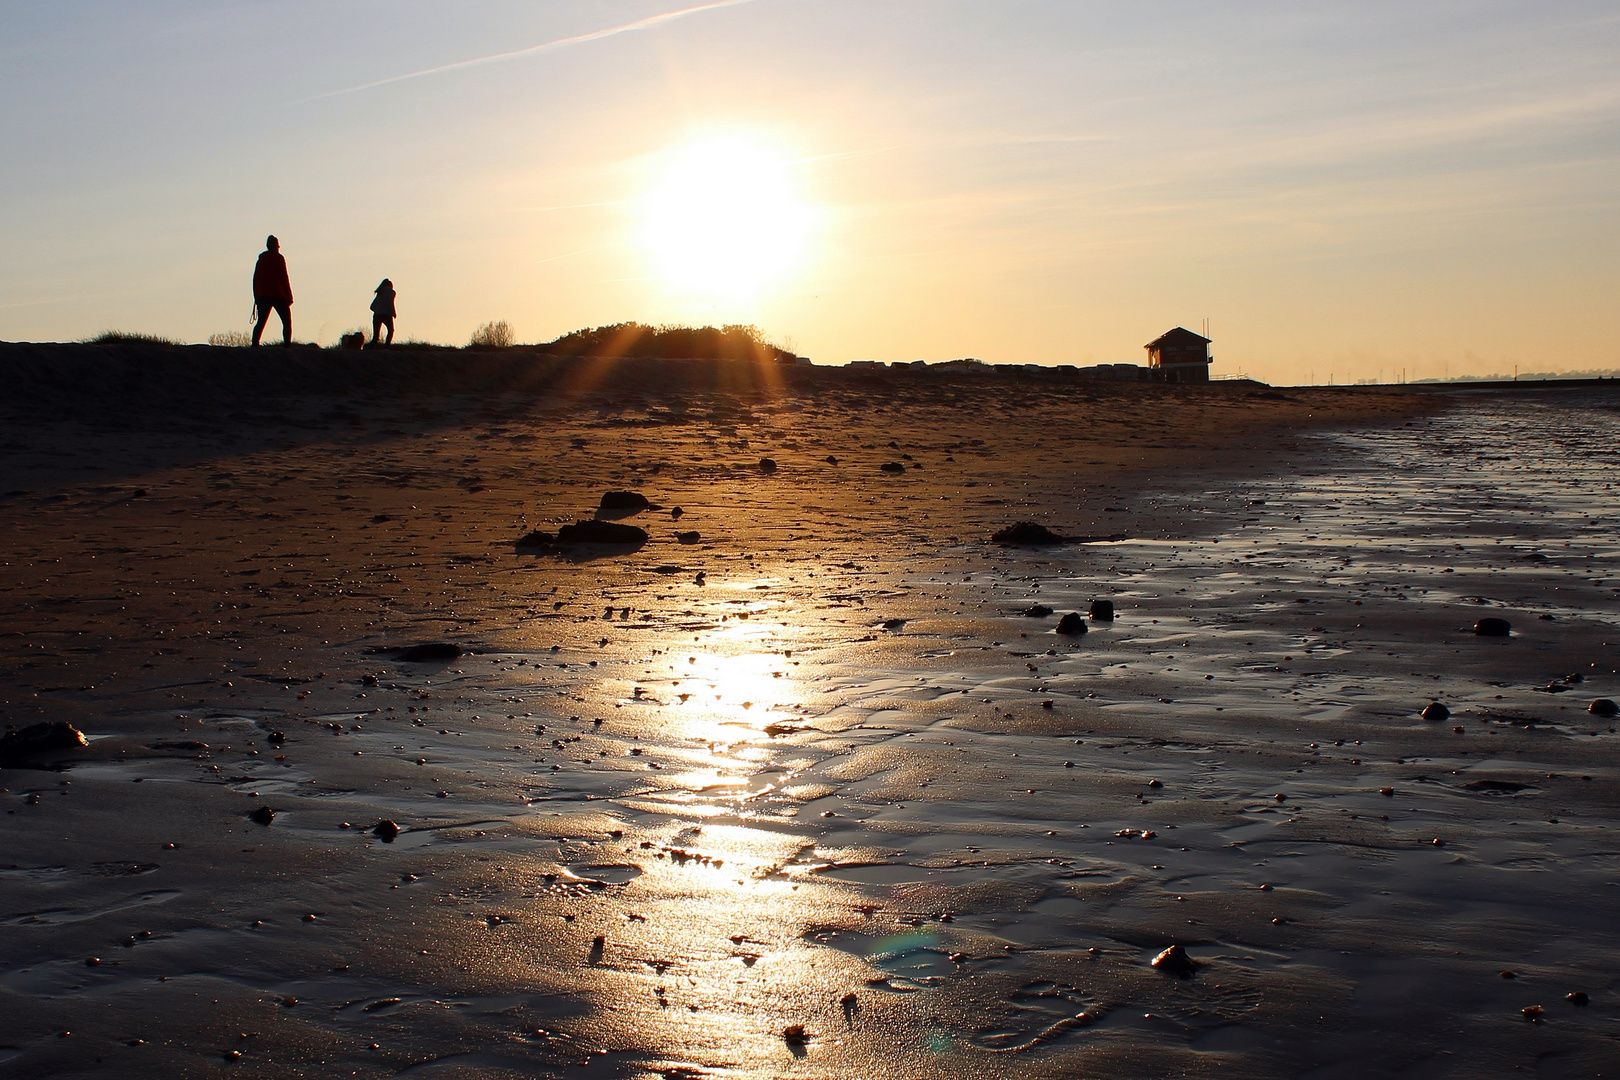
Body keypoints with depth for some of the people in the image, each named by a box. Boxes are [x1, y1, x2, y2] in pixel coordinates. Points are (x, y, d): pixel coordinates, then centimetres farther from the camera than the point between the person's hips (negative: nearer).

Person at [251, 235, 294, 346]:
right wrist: (289, 297, -6)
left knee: (261, 322, 9)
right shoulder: (279, 258, -4)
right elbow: (284, 279, -9)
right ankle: (287, 345, -15)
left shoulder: (261, 259, 12)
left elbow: (255, 279, 12)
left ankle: (254, 344, -2)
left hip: (262, 296, 5)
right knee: (287, 322, -1)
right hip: (278, 295, -5)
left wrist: (256, 297, 17)